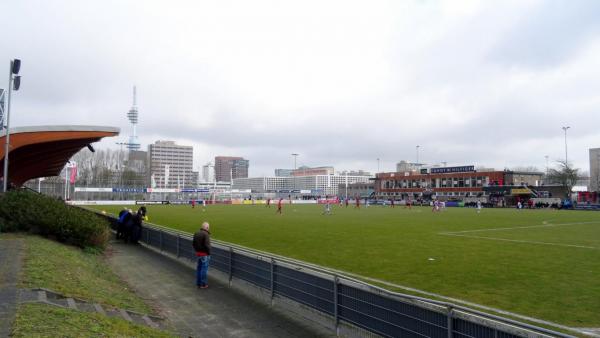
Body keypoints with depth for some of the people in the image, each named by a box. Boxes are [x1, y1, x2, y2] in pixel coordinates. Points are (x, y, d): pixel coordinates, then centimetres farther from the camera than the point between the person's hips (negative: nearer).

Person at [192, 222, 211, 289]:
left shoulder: (196, 233, 6)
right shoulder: (206, 234, -19)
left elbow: (193, 243, 11)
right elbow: (207, 245, -24)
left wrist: (196, 250, 18)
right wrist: (209, 253, -12)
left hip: (198, 253, 8)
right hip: (205, 254, -8)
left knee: (199, 268, 17)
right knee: (204, 269, 2)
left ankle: (198, 283, 26)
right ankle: (203, 284, 9)